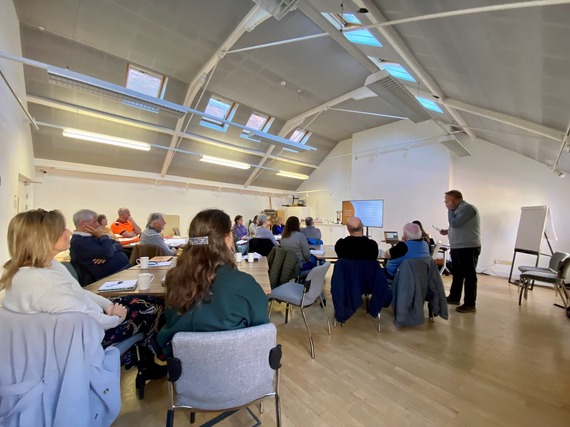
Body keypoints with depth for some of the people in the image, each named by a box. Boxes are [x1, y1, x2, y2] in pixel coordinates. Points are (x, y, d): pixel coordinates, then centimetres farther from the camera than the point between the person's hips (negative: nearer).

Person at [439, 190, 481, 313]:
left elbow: (455, 223, -22)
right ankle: (454, 297, 29)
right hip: (457, 248, 10)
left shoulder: (468, 208, -14)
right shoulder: (459, 209, 16)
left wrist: (450, 210, -10)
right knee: (457, 274, 17)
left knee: (469, 276, -1)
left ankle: (470, 304, 8)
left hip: (468, 248, -10)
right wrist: (447, 231, 8)